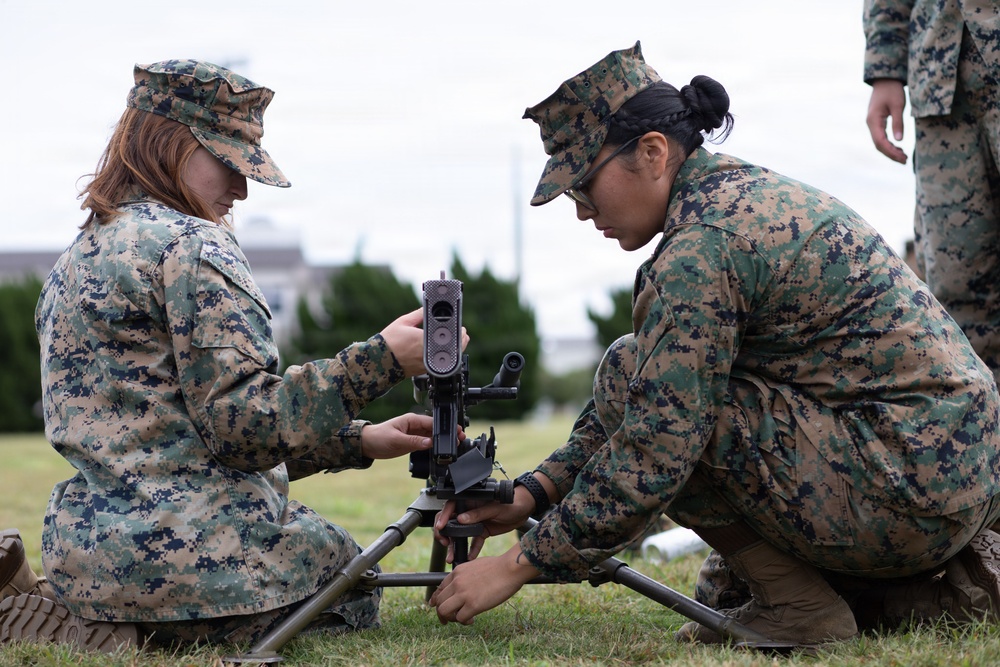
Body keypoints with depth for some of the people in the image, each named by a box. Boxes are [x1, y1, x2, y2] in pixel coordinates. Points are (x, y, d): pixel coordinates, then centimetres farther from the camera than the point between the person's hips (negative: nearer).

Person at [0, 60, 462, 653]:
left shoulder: (82, 255, 18)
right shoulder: (194, 247, -12)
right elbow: (244, 423, -19)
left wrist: (360, 440, 14)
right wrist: (382, 359, -16)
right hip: (187, 545, -8)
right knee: (354, 597, 13)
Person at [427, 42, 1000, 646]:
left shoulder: (703, 244, -16)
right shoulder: (740, 191, 14)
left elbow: (655, 453, -19)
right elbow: (656, 408, 19)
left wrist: (519, 565, -10)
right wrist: (531, 494, 12)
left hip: (905, 486, -10)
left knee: (627, 377, -8)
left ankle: (799, 607, -4)